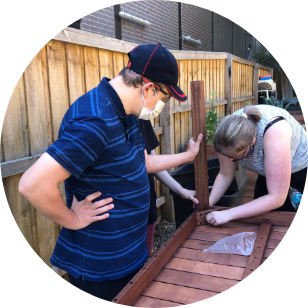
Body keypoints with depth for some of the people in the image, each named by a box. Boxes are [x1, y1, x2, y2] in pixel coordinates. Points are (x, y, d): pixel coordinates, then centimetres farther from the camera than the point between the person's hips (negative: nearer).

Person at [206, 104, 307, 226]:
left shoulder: (274, 133, -43)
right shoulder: (228, 132, -27)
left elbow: (276, 199, -40)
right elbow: (225, 175, -11)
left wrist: (229, 214, -39)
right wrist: (207, 204, -22)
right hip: (268, 171, 5)